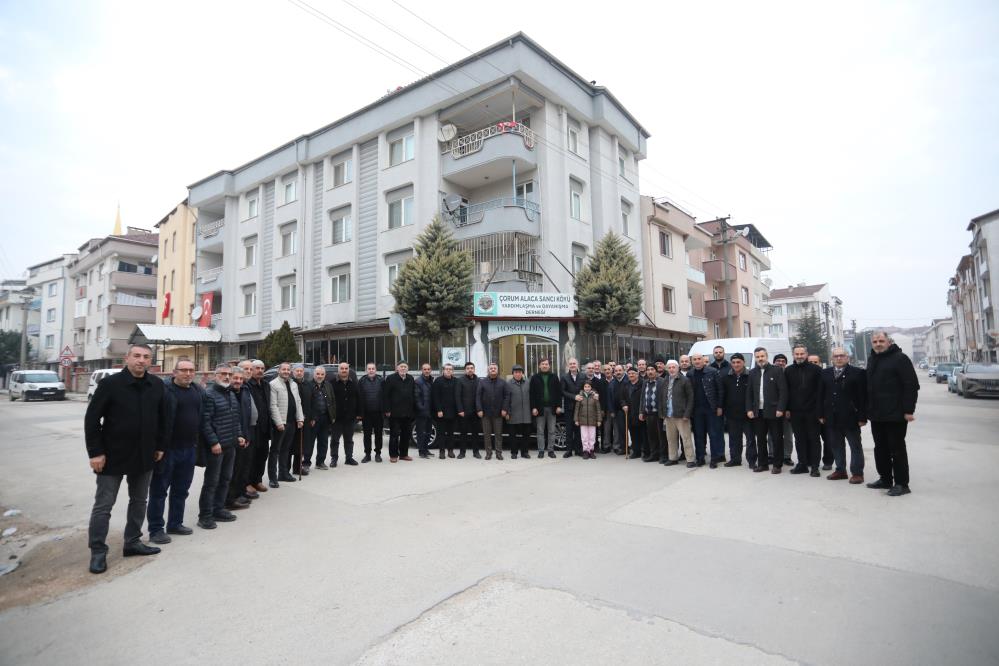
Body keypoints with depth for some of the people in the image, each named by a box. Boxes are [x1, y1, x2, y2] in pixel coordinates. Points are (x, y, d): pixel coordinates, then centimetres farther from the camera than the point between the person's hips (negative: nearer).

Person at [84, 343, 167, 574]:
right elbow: (92, 419, -10)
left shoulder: (157, 386, 0)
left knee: (139, 501, 15)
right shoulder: (110, 383, -12)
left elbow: (162, 419, 9)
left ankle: (132, 542, 28)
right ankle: (98, 551, 17)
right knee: (103, 505, 4)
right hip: (113, 455, -4)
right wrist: (95, 452, -13)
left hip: (144, 456, 5)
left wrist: (160, 446, 7)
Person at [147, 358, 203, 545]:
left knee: (181, 489, 16)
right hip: (168, 448, -7)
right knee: (159, 490, 5)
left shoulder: (198, 390, 9)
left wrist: (198, 443, 12)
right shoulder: (164, 390, -12)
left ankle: (175, 523, 29)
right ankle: (156, 529, 15)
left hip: (189, 449, 7)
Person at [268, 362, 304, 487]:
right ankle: (272, 477, 6)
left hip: (292, 422, 7)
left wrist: (300, 418, 6)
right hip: (280, 423, -7)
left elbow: (298, 402, 15)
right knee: (275, 450, 1)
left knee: (286, 449, 15)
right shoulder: (274, 384, -9)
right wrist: (279, 422, -18)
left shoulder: (294, 384, 14)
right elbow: (273, 405, -14)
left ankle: (283, 473, 26)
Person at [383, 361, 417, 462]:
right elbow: (385, 395, -8)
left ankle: (403, 454, 22)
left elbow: (414, 396, 12)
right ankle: (393, 455, 12)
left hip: (408, 413, 5)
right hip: (395, 412, -5)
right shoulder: (390, 378, -5)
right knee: (394, 434, 2)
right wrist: (387, 410, -12)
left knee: (406, 435, 10)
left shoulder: (411, 379, 10)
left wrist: (414, 410, 7)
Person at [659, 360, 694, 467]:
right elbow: (662, 398, 14)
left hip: (681, 415, -5)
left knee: (686, 437, -2)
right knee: (670, 438, 12)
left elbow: (690, 398, -8)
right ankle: (672, 458, 23)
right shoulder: (664, 382, 10)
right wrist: (662, 413, 9)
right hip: (668, 415, 5)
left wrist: (687, 414, -13)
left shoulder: (685, 380, -5)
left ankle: (690, 460, 5)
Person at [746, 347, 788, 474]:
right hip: (758, 412, 4)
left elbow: (783, 391, -8)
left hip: (773, 411, -4)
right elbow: (749, 393, 11)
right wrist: (749, 409, 2)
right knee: (760, 439, 10)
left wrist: (780, 409, -14)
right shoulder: (753, 373, 9)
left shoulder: (777, 370, -3)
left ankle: (777, 465, 13)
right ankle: (762, 463, 19)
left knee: (777, 439, 4)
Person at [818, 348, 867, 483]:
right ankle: (840, 470, 23)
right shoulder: (825, 373, 8)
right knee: (836, 445, 12)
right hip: (831, 417, 4)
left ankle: (857, 472, 15)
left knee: (855, 445, 7)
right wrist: (821, 414, 5)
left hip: (850, 416, -4)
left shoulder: (858, 373, -6)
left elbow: (863, 396, -8)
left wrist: (862, 417, -12)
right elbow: (821, 395, 9)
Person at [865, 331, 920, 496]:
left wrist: (908, 410, -18)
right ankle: (885, 479, 25)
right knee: (880, 449, 14)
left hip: (895, 414, -8)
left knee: (897, 449, -1)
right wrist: (868, 409, 16)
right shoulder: (872, 360, 15)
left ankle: (901, 484, 6)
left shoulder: (899, 358, -9)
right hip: (876, 415, 8)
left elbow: (912, 386, -14)